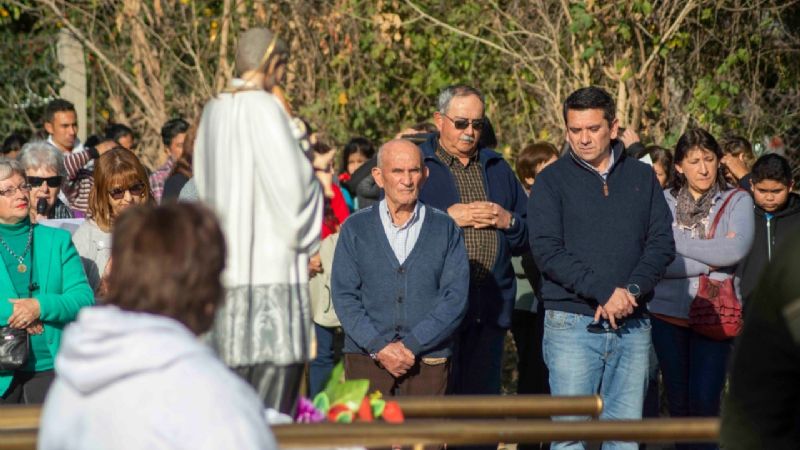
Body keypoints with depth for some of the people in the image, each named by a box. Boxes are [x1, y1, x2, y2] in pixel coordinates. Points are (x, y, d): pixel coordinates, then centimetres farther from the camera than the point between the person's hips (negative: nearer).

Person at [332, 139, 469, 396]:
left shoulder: (445, 229, 9)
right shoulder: (355, 228, 10)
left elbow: (456, 297, 1)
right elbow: (344, 296, 3)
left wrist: (411, 345, -10)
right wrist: (379, 347, -11)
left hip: (429, 362, 0)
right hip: (366, 360, 0)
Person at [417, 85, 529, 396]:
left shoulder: (497, 168, 18)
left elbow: (532, 236, 18)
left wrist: (509, 222, -3)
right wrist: (446, 218, -14)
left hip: (492, 310, 5)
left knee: (483, 398, 8)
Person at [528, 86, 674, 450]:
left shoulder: (642, 177, 11)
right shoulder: (552, 181, 2)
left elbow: (662, 243, 5)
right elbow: (547, 252, -8)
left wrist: (631, 290, -13)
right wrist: (605, 292, -18)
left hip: (632, 325, 3)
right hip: (572, 323, -3)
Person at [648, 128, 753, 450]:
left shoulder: (737, 201, 0)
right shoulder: (663, 202, 2)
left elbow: (738, 248, -18)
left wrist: (679, 242, -11)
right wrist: (711, 261, -13)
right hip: (668, 313, 2)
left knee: (705, 401, -9)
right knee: (678, 401, 9)